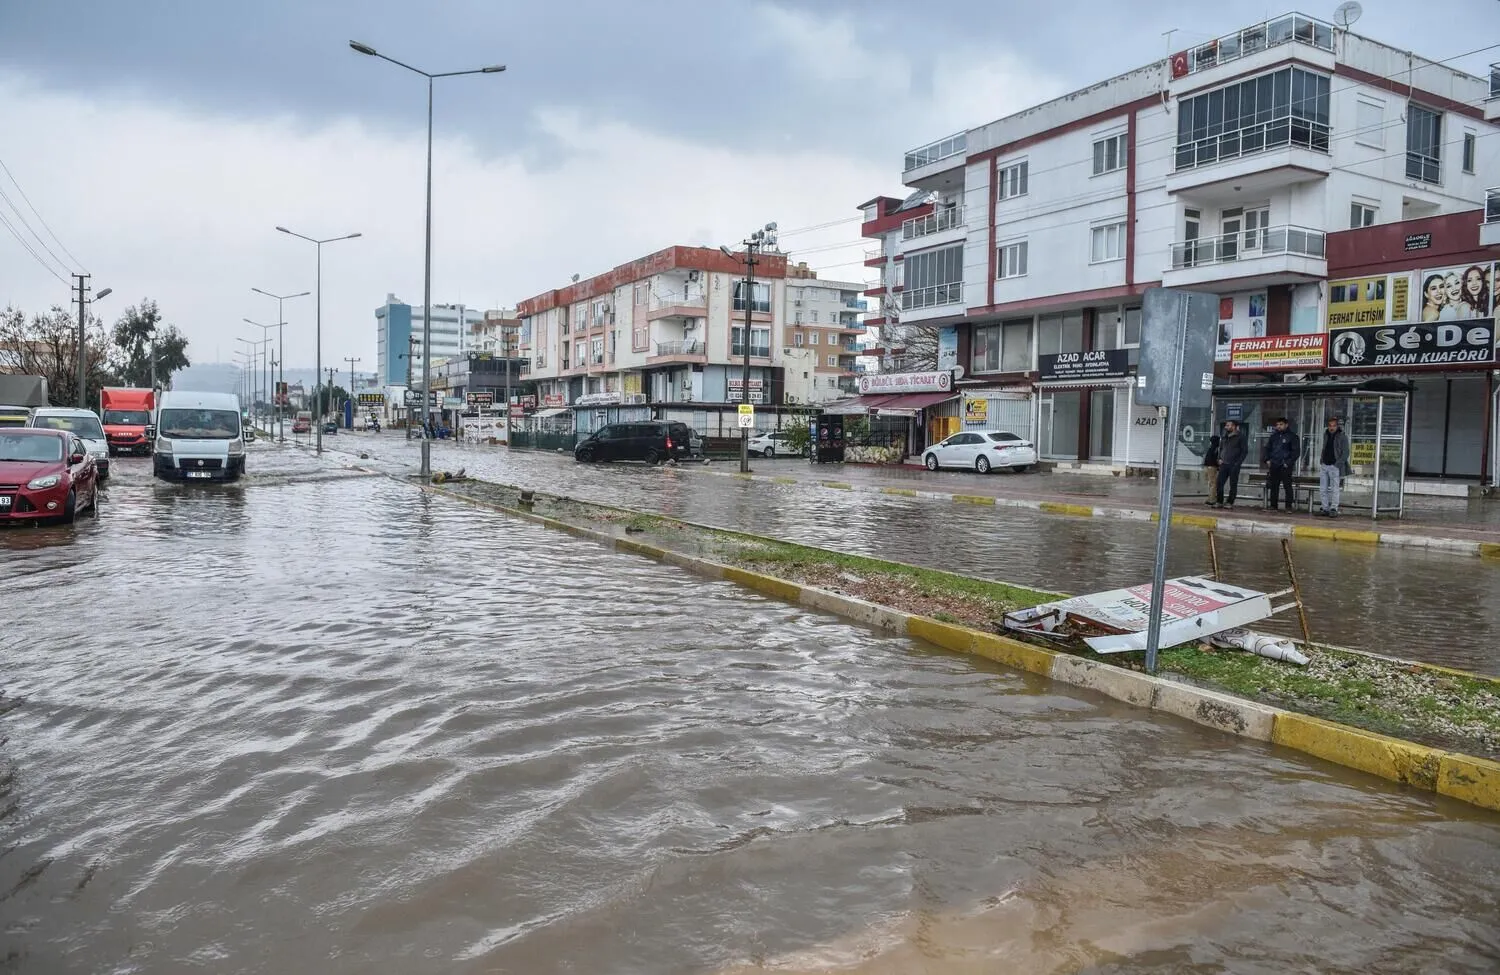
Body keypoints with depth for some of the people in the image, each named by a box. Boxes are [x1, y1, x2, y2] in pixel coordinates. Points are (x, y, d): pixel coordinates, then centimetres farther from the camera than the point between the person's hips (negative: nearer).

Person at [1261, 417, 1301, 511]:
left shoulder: (1292, 436, -1)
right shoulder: (1273, 436, 14)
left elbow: (1296, 452, -4)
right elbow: (1267, 448, 21)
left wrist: (1288, 462, -11)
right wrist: (1267, 460, 7)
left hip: (1285, 466, -5)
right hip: (1274, 466, 5)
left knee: (1287, 486, -4)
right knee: (1273, 486, 7)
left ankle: (1289, 506, 0)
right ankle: (1273, 505, 12)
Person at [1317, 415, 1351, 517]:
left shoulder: (1343, 436, -5)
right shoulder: (1325, 434, 12)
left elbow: (1345, 453, -7)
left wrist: (1338, 464, -15)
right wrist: (1321, 461, 12)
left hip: (1335, 466, -6)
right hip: (1324, 466, 6)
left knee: (1334, 489, -4)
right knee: (1322, 489, 5)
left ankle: (1334, 509, -1)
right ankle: (1325, 508, 11)